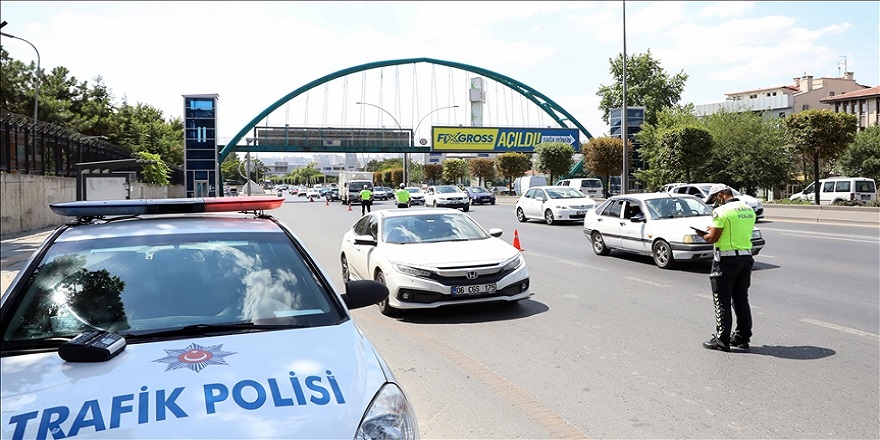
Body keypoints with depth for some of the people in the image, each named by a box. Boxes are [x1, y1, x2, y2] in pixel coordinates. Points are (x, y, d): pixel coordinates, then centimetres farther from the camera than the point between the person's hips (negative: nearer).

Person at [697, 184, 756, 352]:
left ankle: (722, 340, 5)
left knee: (722, 302, 1)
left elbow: (713, 238, -17)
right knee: (741, 300, 16)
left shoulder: (721, 211, -15)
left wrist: (703, 235, 4)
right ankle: (743, 337, 22)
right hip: (746, 257, 8)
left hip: (726, 260, -7)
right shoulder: (749, 210, 10)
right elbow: (740, 233, 15)